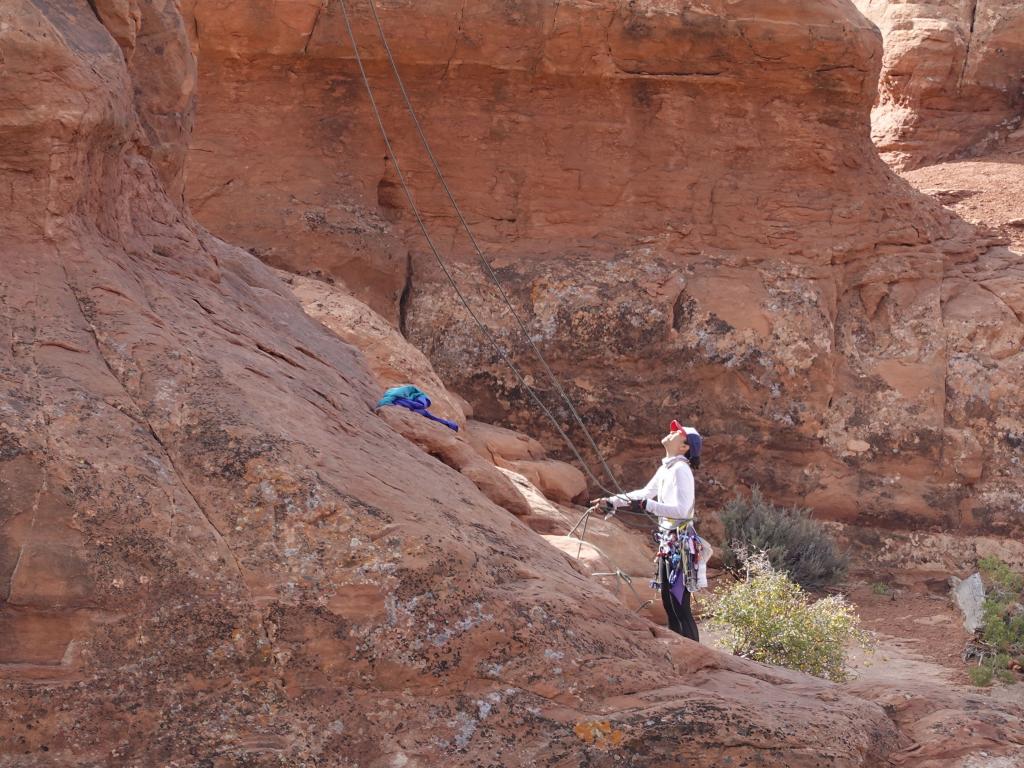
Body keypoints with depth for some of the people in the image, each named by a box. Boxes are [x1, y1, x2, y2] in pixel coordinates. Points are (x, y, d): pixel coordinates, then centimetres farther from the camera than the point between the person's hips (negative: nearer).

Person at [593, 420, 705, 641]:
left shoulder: (680, 469, -15)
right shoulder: (666, 469, 13)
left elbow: (681, 509, -23)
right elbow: (645, 493, 28)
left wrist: (647, 506, -27)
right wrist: (612, 502, 27)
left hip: (680, 544, -10)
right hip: (669, 542, 10)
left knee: (680, 606, -10)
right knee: (669, 601, 14)